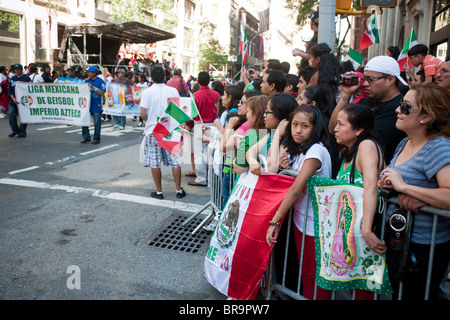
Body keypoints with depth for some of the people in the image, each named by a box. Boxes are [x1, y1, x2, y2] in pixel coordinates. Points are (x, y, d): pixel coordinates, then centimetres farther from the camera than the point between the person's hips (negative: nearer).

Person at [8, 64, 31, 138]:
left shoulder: (26, 78, 0)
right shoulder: (12, 78, 12)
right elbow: (10, 90, 10)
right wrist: (13, 99, -6)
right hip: (13, 101, 4)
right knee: (11, 113, -5)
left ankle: (22, 131, 9)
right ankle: (15, 130, 11)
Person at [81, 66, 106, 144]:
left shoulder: (100, 81, -6)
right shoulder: (86, 81, 10)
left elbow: (102, 93, -15)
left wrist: (93, 87, -22)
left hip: (97, 105, -5)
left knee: (97, 122, 2)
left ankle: (96, 138, 13)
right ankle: (86, 137, 18)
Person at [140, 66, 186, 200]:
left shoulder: (147, 92, -8)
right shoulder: (173, 91, -2)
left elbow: (143, 114, -10)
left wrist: (149, 120, 10)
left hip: (153, 131, -2)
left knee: (155, 163, 7)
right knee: (175, 161, 9)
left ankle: (159, 191, 13)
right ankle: (179, 190, 14)